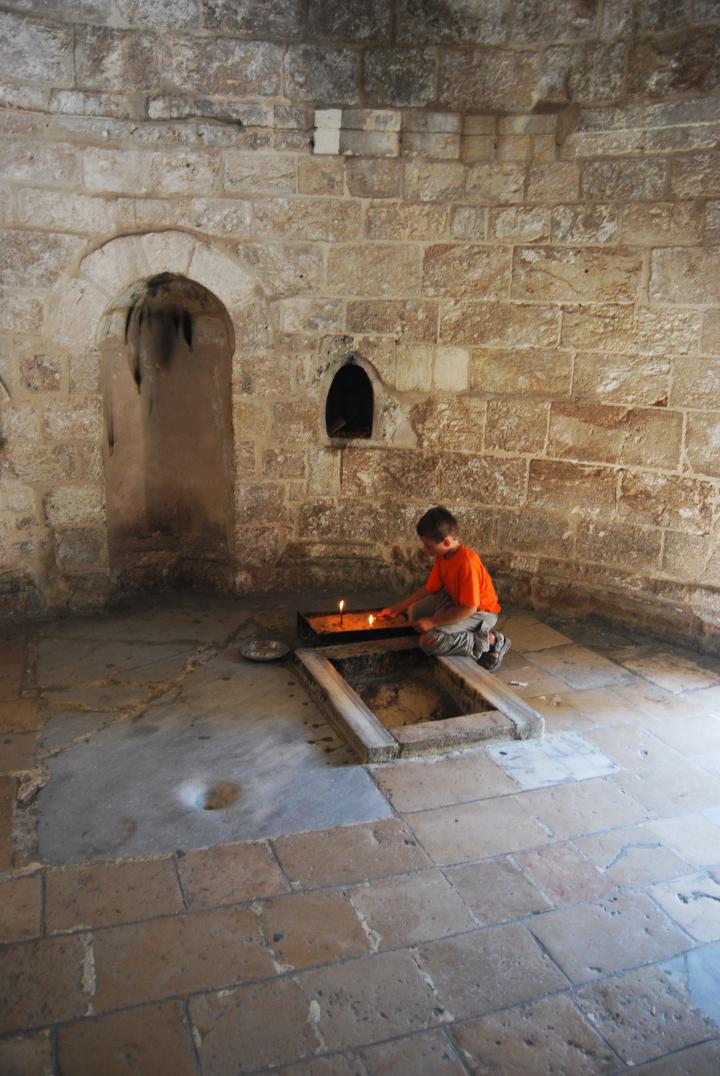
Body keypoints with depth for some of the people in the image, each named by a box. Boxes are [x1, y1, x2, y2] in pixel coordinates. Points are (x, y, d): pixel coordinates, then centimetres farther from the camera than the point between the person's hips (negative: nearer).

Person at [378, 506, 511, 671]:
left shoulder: (467, 562, -31)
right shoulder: (442, 556, -4)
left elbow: (469, 609, -29)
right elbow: (429, 588, 8)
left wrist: (433, 621, -22)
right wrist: (398, 608, 5)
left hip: (480, 612, -9)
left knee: (429, 642, -23)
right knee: (415, 611, 7)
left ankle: (489, 641, -11)